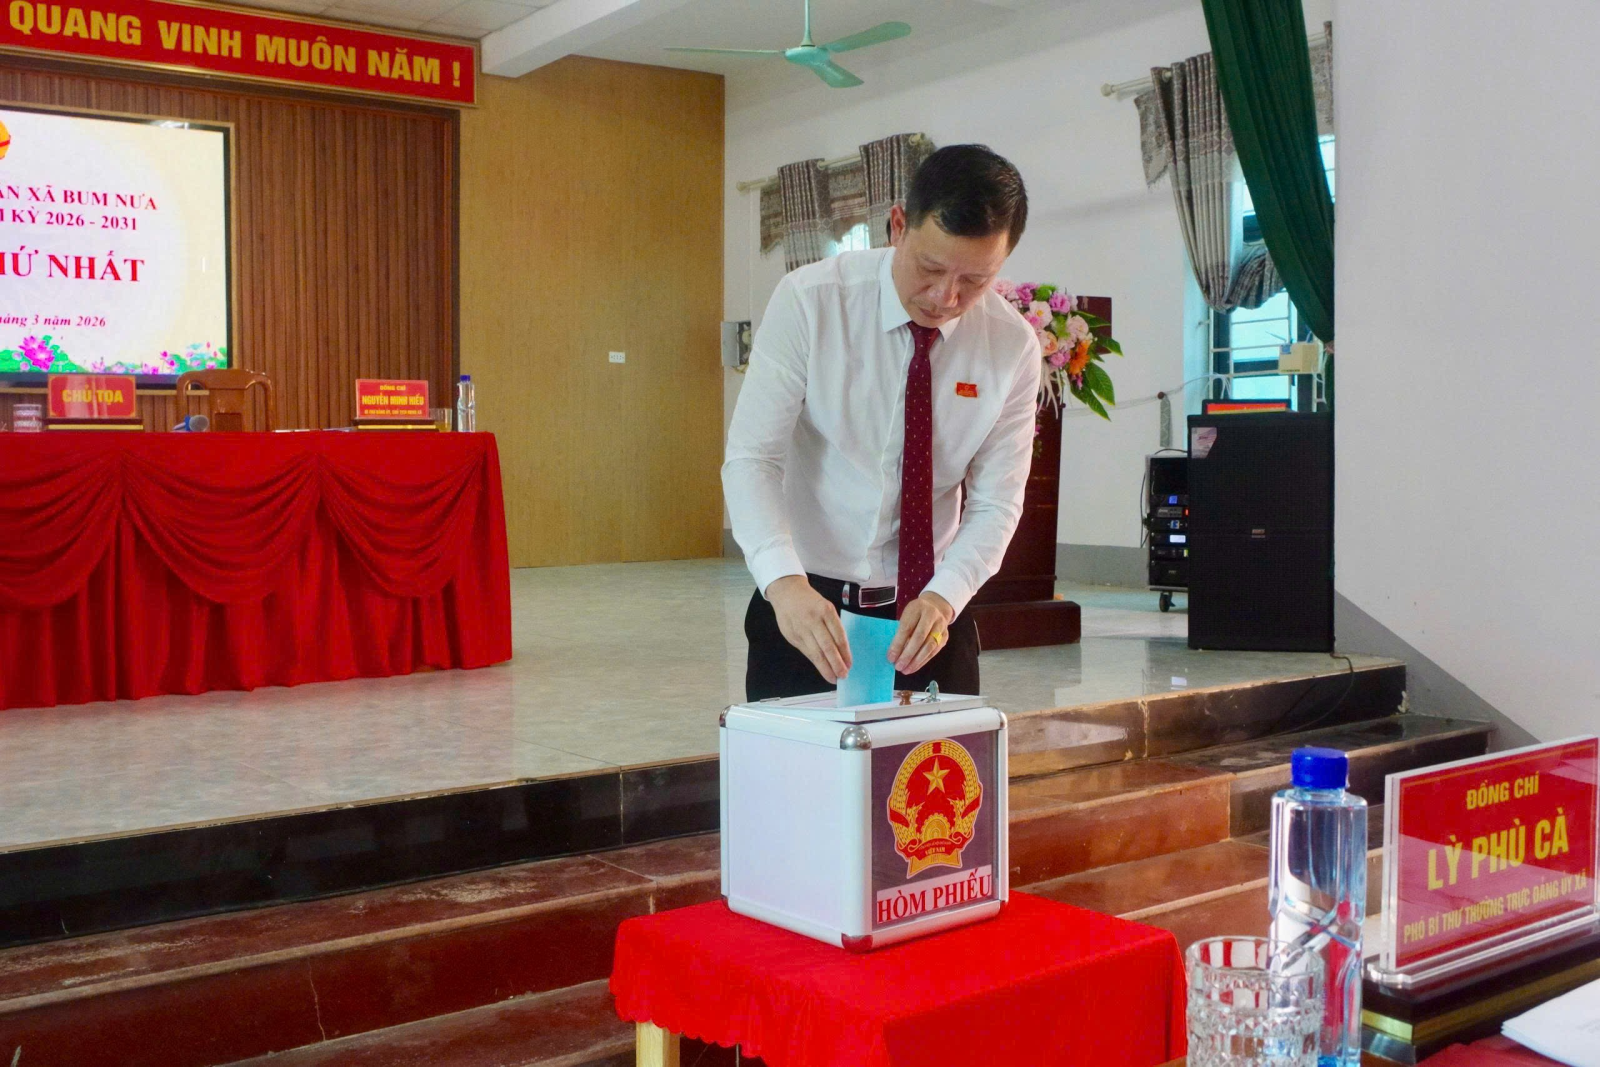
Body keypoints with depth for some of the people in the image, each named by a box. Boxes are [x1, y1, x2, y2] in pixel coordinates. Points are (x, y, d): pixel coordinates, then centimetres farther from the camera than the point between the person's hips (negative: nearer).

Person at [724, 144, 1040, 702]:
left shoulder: (1013, 345, -9)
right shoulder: (808, 301, -15)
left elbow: (995, 503, -8)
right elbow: (751, 457, -19)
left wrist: (942, 598, -26)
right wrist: (785, 582, -35)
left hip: (929, 613, 2)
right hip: (806, 607, -2)